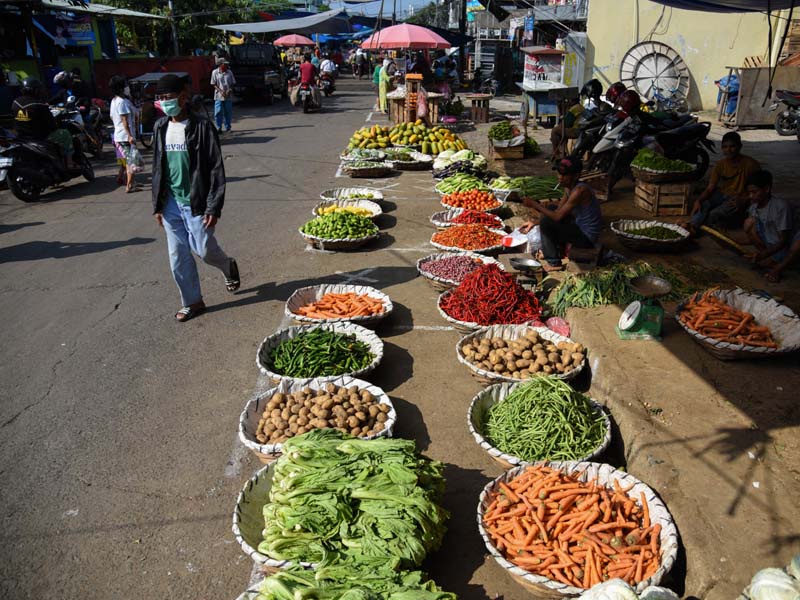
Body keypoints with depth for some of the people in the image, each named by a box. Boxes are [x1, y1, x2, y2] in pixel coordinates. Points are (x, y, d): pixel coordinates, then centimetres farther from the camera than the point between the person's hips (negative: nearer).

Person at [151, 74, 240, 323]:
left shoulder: (201, 126, -11)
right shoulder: (160, 127, 6)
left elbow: (216, 169, -12)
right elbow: (158, 167, 13)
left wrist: (213, 207, -16)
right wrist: (158, 204, 10)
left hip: (196, 202, -5)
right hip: (171, 203, 5)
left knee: (204, 250, -1)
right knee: (178, 256, 7)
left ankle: (228, 266, 34)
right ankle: (192, 301, 23)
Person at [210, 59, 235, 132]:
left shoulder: (229, 72, 7)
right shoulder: (215, 72, 1)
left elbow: (233, 83, 10)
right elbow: (214, 84, 0)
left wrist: (230, 90, -9)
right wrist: (221, 91, -14)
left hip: (228, 96, 2)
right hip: (219, 96, -2)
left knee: (228, 112, 5)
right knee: (218, 112, -4)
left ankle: (228, 127, 16)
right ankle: (219, 128, 5)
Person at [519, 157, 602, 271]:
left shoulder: (580, 190, -27)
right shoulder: (569, 187, 1)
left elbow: (558, 216, -29)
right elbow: (558, 210, 8)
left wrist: (534, 204, -22)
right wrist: (534, 222, 0)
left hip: (587, 237, -10)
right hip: (581, 226, 10)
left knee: (546, 222, -18)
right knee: (550, 209, 17)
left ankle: (554, 262, -6)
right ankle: (555, 249, 23)